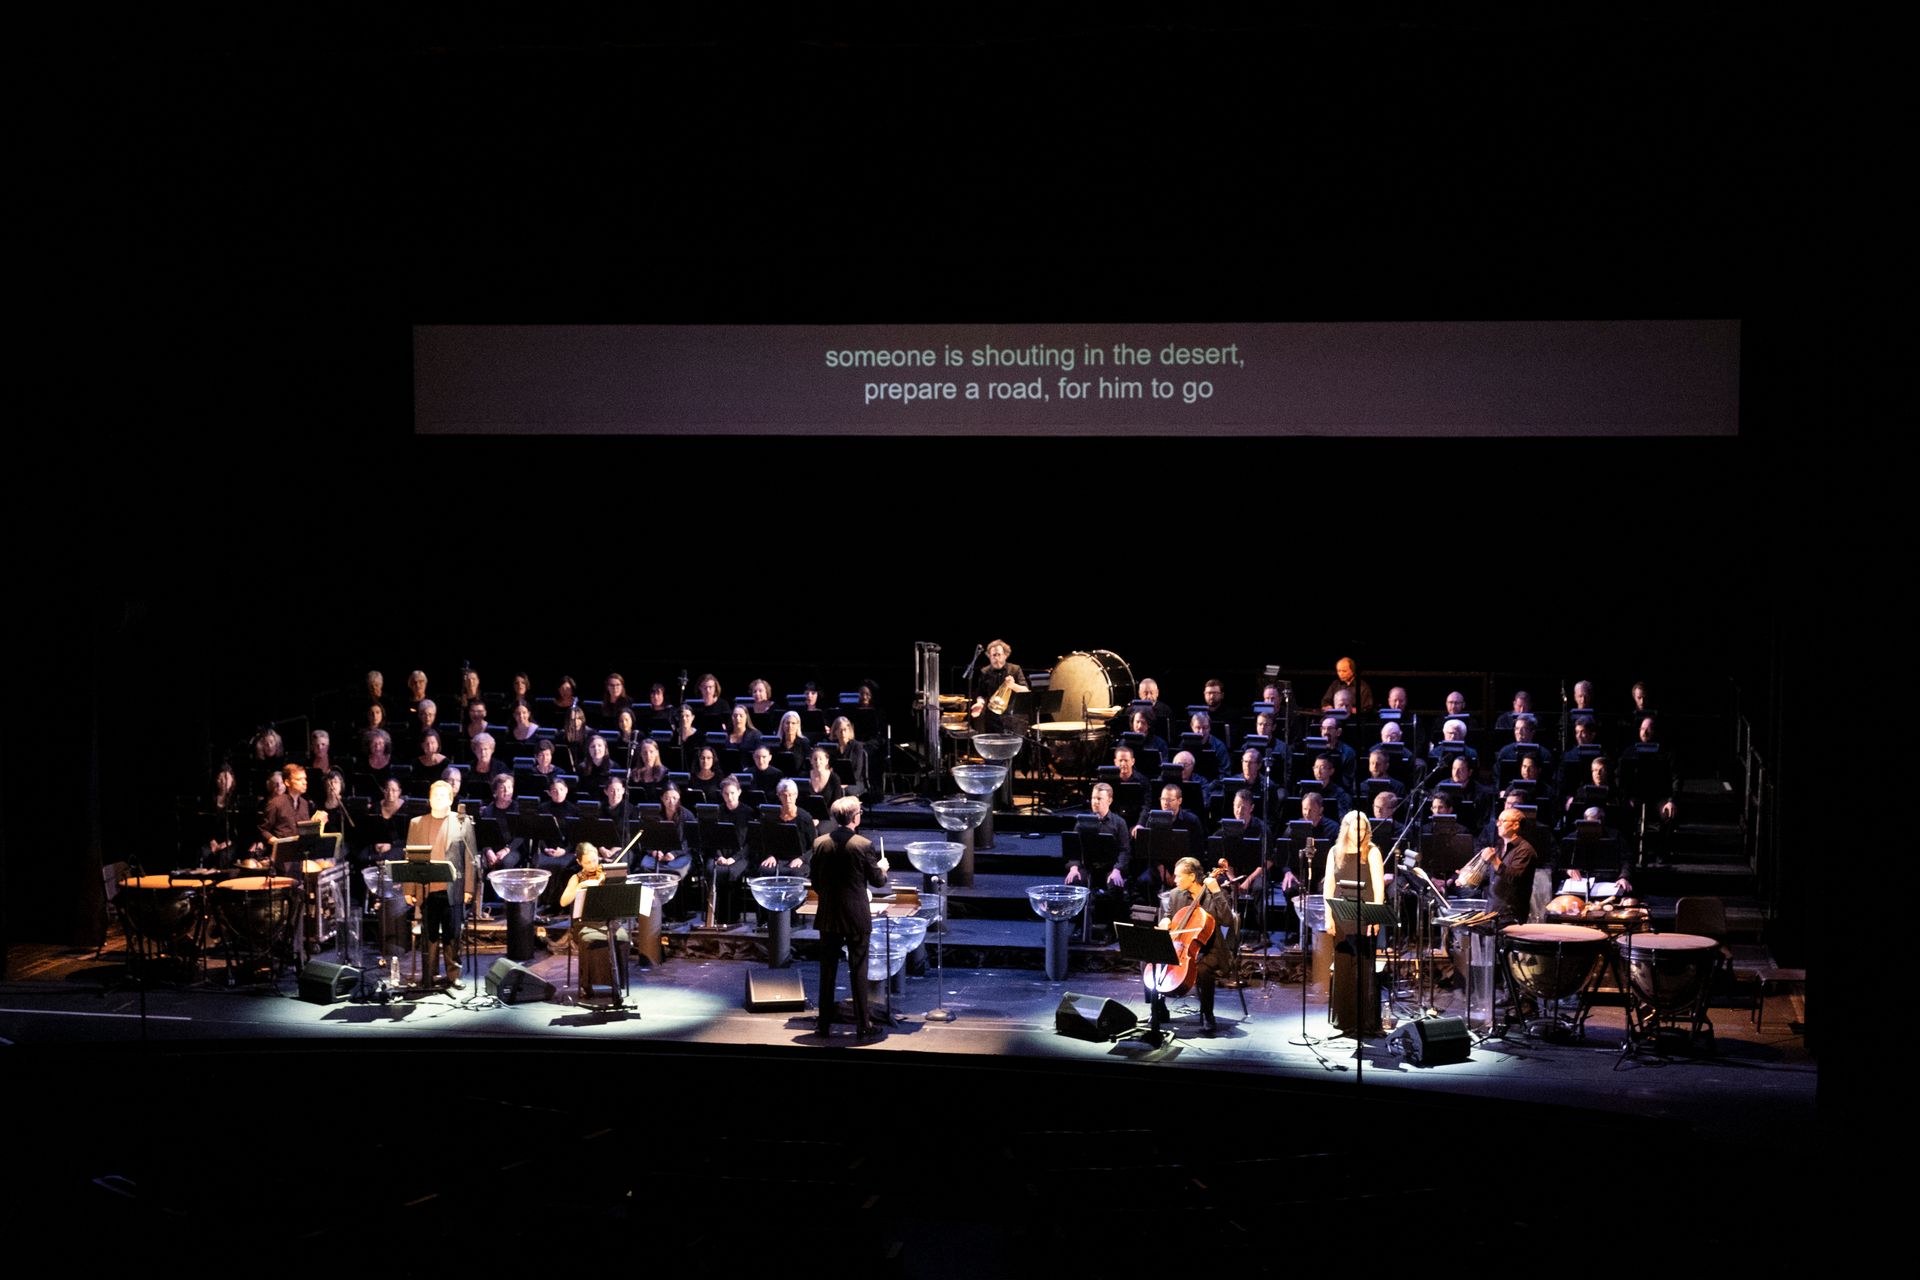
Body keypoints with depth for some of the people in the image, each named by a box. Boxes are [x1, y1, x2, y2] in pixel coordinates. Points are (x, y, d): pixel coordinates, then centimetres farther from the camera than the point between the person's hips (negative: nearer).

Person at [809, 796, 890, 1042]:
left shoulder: (820, 843, -2)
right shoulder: (863, 845, -14)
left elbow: (815, 883, 5)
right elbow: (878, 882, -5)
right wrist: (882, 868, 17)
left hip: (828, 917, 3)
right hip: (856, 918, -3)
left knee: (827, 970, 12)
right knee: (858, 971, 2)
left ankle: (824, 1023, 18)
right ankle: (863, 1027, 4)